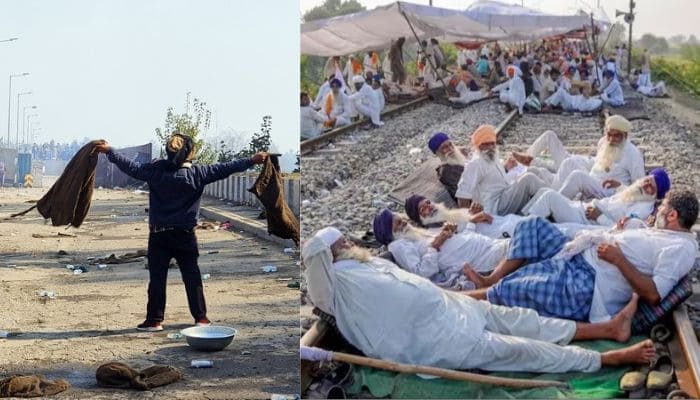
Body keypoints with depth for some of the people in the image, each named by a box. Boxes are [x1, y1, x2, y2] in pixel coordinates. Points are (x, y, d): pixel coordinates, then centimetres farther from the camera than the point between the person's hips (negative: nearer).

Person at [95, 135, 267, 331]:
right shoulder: (197, 173, -7)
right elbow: (224, 169, -6)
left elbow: (131, 167, 0)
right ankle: (200, 317, 11)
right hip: (185, 234, 0)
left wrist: (109, 151, 12)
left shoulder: (156, 170, -5)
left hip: (158, 234, 0)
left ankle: (154, 320, 6)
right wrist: (251, 160, -1)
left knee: (157, 278, 4)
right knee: (192, 276, 9)